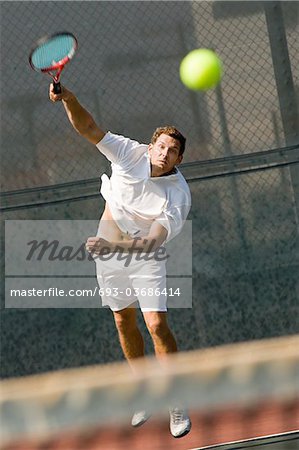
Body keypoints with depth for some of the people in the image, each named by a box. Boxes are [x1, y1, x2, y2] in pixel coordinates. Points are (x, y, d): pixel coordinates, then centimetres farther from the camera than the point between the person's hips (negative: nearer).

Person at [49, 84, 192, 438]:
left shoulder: (178, 196, -25)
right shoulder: (131, 154, -17)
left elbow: (154, 241, -35)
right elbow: (88, 128, -19)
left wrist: (114, 245, -48)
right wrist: (69, 98, -37)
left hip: (145, 257, -3)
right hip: (108, 252, 3)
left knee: (157, 325, -13)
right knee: (124, 322, 12)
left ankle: (176, 403, -3)